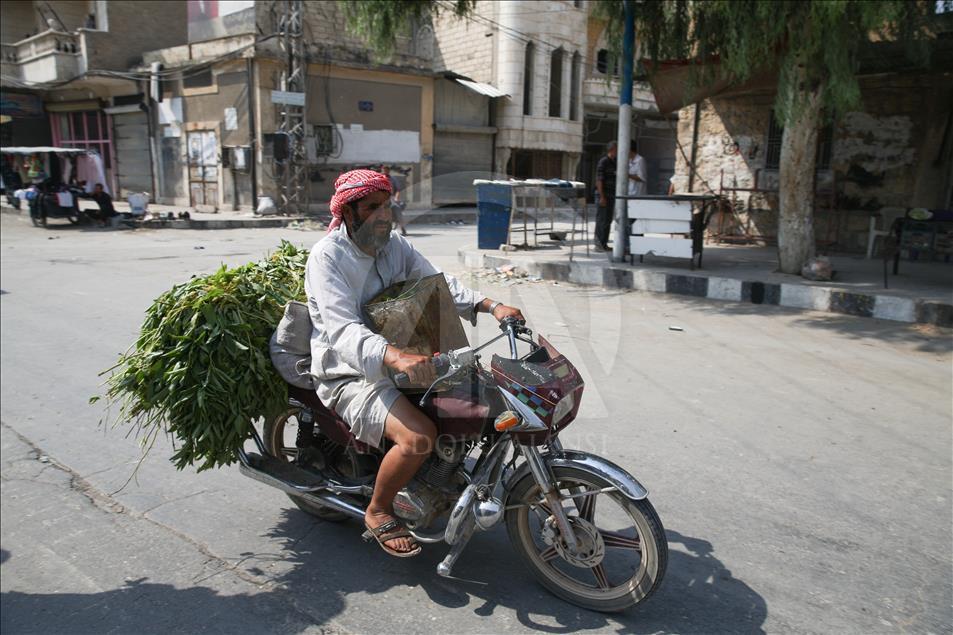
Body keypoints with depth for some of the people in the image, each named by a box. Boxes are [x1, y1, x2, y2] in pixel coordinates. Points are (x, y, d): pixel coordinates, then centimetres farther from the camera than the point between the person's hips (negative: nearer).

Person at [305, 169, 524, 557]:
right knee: (419, 437, -30)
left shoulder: (394, 245, 6)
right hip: (350, 377, -8)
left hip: (402, 360, 8)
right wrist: (396, 358, -48)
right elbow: (343, 330, -30)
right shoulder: (327, 256, -17)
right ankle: (378, 513, -2)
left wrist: (491, 306, -11)